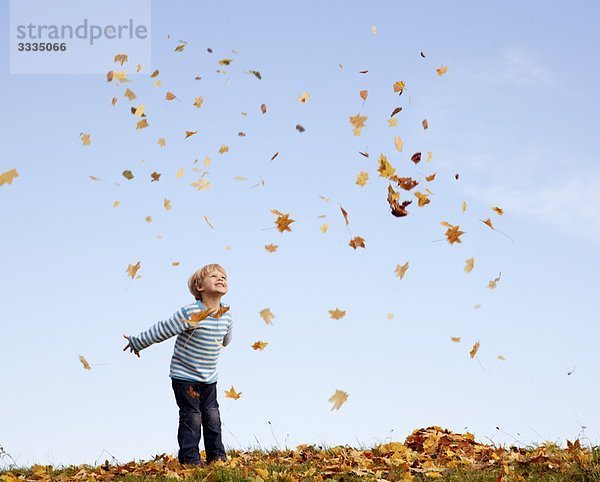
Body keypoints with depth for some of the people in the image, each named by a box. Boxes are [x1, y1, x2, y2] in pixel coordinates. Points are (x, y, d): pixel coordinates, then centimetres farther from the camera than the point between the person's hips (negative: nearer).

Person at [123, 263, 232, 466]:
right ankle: (190, 459, 6)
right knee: (191, 417, -3)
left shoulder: (226, 315, -4)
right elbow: (161, 331, -15)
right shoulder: (190, 313, -23)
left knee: (212, 416, 9)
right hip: (184, 375, -5)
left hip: (209, 378, 6)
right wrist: (137, 343, -6)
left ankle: (217, 457, 19)